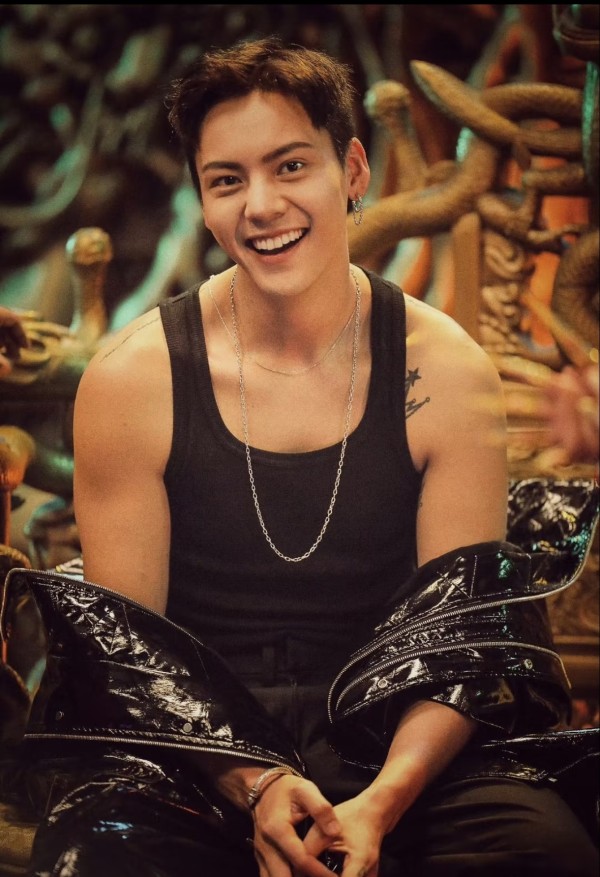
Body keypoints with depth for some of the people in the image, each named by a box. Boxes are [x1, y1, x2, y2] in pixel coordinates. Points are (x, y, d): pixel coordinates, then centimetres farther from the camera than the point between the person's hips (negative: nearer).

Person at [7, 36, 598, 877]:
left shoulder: (448, 373, -2)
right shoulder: (131, 379, -3)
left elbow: (464, 640, -2)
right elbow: (126, 644, -1)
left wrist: (382, 801, -20)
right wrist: (253, 785, -18)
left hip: (391, 748, 1)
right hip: (191, 752, -1)